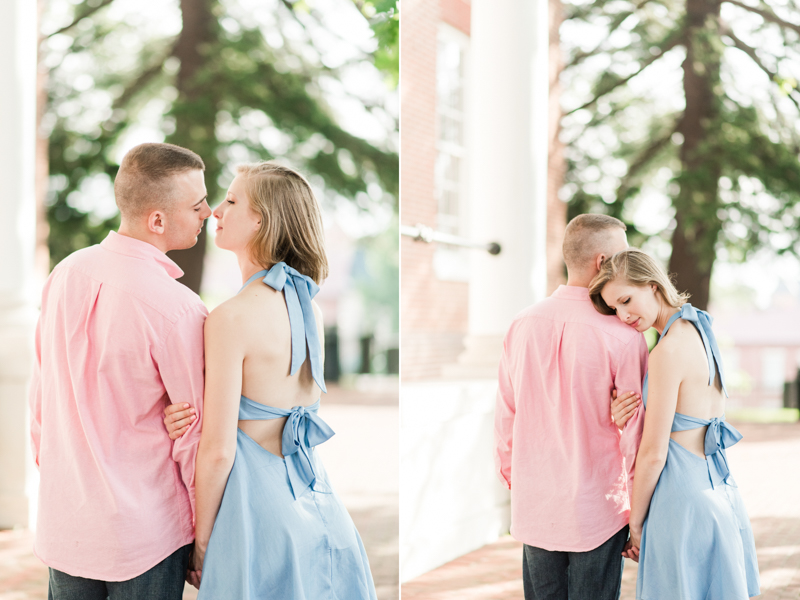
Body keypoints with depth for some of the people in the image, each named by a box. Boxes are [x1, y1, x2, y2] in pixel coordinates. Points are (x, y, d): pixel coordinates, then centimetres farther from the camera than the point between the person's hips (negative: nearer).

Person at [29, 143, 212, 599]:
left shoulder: (66, 274, -1)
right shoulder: (178, 310, -20)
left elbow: (41, 393, 8)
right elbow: (195, 437, -14)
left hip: (63, 523, 6)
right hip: (144, 535, -6)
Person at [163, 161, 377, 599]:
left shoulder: (231, 317, -18)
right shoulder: (310, 309, 4)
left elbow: (219, 450, -17)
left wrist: (200, 545, -6)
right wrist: (205, 416, -6)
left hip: (257, 499, -7)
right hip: (314, 494, 7)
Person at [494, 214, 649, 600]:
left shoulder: (522, 326, 0)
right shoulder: (624, 337, -15)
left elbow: (505, 416, 7)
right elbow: (635, 431, -11)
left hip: (533, 508, 4)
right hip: (597, 511, -4)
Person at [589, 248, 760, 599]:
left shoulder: (669, 350, -18)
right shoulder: (702, 331, 10)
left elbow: (653, 453, -15)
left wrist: (635, 524, -5)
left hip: (683, 501, -9)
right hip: (721, 493, 9)